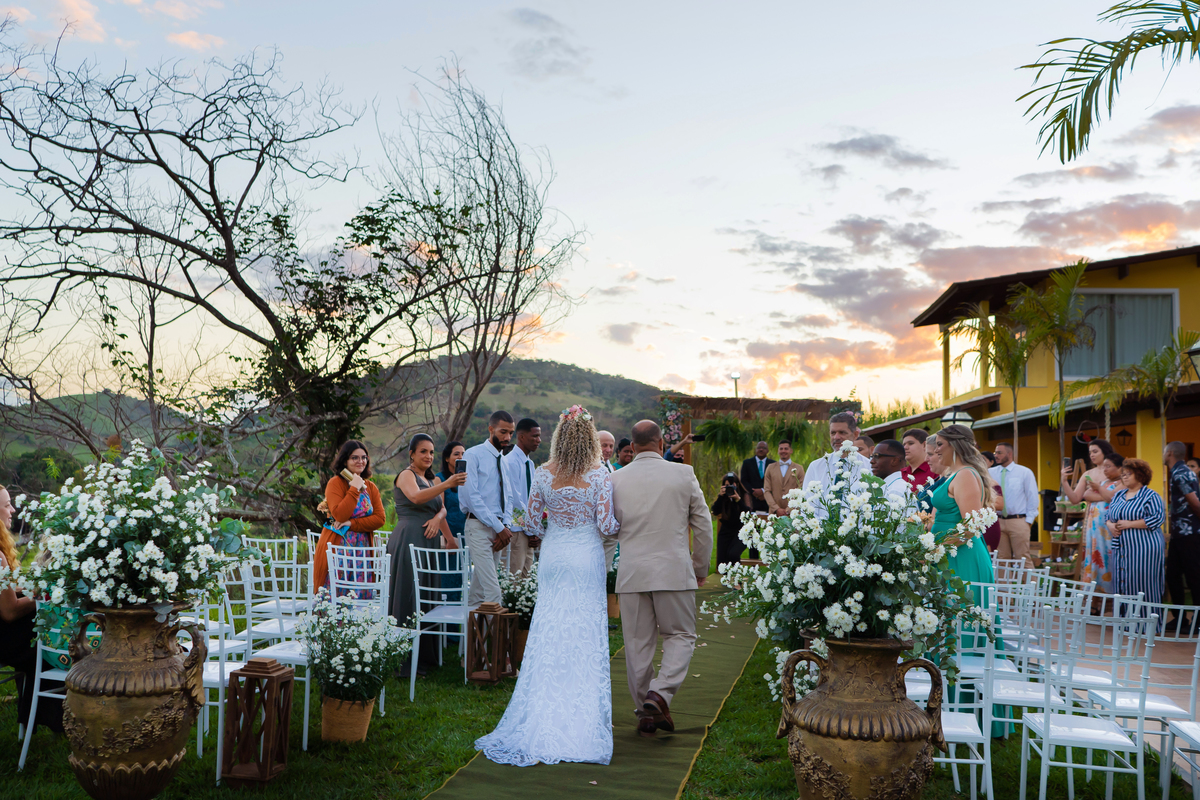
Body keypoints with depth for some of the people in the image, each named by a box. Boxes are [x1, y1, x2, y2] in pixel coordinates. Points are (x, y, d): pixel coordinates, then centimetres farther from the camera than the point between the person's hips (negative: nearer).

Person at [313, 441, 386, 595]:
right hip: (337, 547, -4)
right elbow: (339, 515, -17)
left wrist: (352, 523, -11)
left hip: (362, 547, 5)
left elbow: (380, 518, 0)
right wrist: (354, 489, -14)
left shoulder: (371, 487, 12)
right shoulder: (335, 483, -4)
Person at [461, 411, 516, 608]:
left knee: (479, 588, 10)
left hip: (498, 529, 7)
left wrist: (506, 526, 1)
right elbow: (472, 497, -12)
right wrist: (499, 527, -13)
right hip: (479, 526, -7)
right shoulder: (473, 455, -5)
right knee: (492, 590, -15)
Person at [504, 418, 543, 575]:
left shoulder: (530, 463, 15)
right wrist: (533, 528, -10)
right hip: (516, 528, -9)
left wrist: (535, 529, 8)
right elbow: (515, 499, -16)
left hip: (529, 531, 9)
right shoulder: (511, 461, -13)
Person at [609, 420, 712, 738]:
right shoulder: (683, 474, -2)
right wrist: (701, 568, 15)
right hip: (674, 569, -2)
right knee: (681, 636, 10)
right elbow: (703, 525, 3)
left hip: (631, 572, 2)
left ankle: (645, 713, 16)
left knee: (638, 643, 10)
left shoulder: (615, 480, 0)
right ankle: (659, 693, -10)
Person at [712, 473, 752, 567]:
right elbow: (715, 511, -10)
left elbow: (748, 513, -16)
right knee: (721, 562, -7)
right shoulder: (722, 497, 5)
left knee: (733, 554, -30)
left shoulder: (744, 495, -1)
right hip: (725, 531, 3)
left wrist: (738, 499, -27)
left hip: (741, 531, -3)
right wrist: (721, 496, -19)